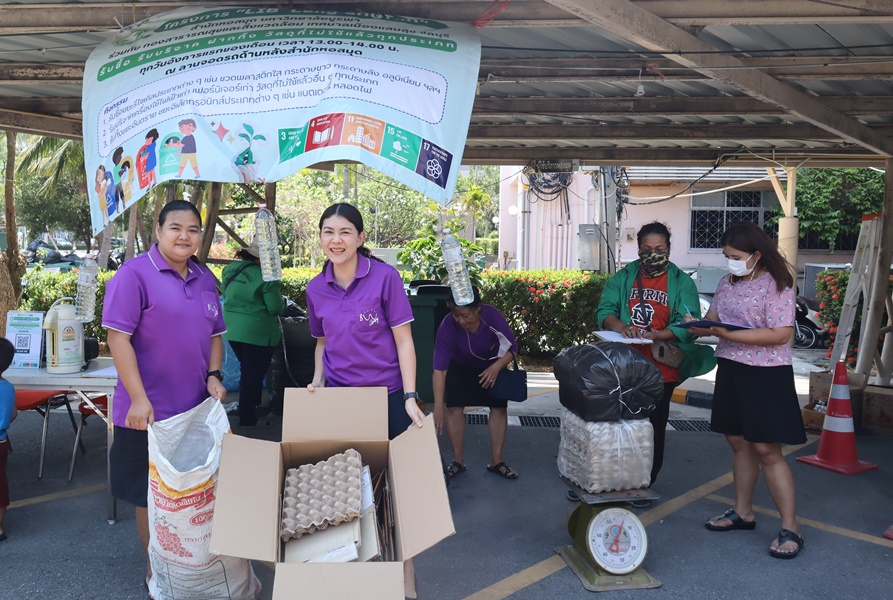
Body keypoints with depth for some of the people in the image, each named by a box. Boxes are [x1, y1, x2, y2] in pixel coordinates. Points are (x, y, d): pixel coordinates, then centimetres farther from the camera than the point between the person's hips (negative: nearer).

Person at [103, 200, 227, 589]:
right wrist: (138, 399, -20)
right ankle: (155, 566, 29)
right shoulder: (134, 274, -12)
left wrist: (214, 376, 1)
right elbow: (118, 337, -16)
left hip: (197, 407, 6)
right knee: (150, 492, 10)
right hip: (150, 411, -6)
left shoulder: (205, 279, 8)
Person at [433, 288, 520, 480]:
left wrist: (497, 367, -36)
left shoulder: (493, 317, -33)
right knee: (454, 407, -10)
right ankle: (458, 460, 4)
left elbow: (512, 348, -18)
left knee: (499, 407, -4)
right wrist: (438, 407, -38)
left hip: (493, 366, 1)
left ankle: (496, 461, 8)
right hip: (460, 367, -1)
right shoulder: (447, 326, -35)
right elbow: (439, 369, -35)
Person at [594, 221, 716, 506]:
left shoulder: (681, 282, 1)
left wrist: (657, 335, -27)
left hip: (661, 368, -2)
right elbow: (604, 310, -1)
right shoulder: (623, 277, 9)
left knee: (653, 428, 8)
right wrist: (620, 327, -22)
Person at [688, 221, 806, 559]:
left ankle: (790, 529, 7)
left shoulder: (776, 285, -13)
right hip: (730, 370, 7)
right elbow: (713, 317, 12)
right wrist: (701, 327, -12)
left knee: (767, 451, -4)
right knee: (738, 442, 15)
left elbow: (781, 334, -20)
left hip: (765, 377, -7)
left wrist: (728, 334, -26)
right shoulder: (728, 282, 8)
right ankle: (742, 512, 29)